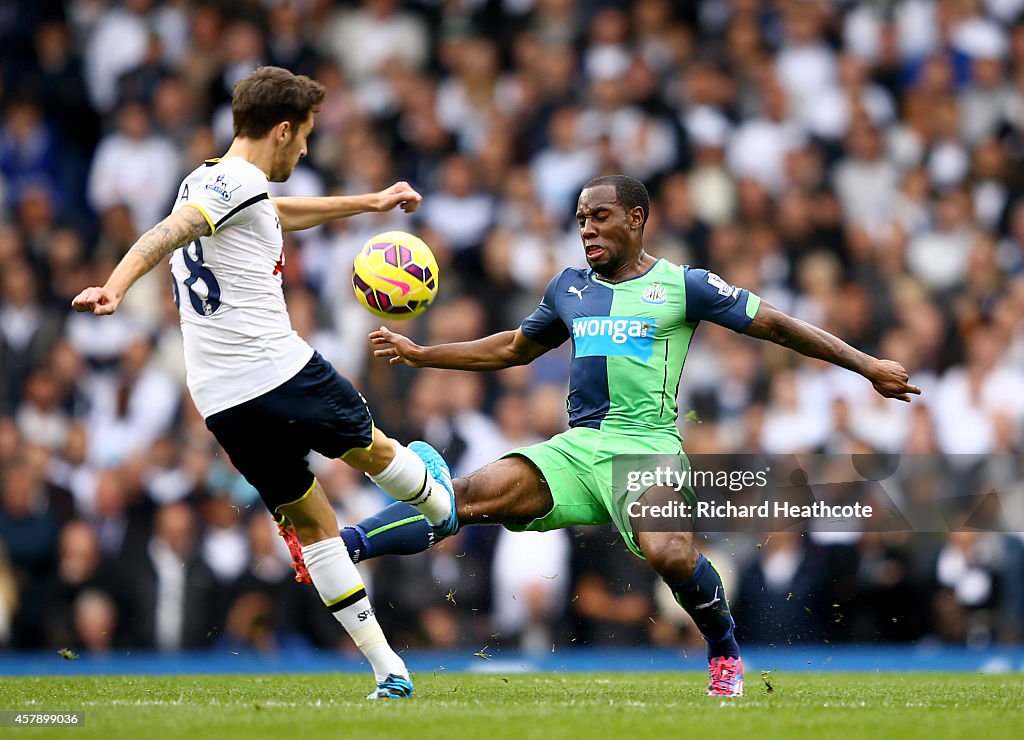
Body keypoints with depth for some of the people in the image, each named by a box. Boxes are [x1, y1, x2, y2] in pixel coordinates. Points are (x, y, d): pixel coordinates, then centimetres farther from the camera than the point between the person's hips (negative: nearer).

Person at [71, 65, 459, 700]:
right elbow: (165, 235, -26)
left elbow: (281, 214, 38)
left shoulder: (205, 182, 19)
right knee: (372, 448, 22)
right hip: (284, 374, -9)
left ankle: (388, 671, 11)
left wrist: (369, 202, 46)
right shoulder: (240, 183, -10)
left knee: (310, 525, 11)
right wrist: (116, 287, -41)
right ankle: (439, 505, 51)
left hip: (221, 404, 9)